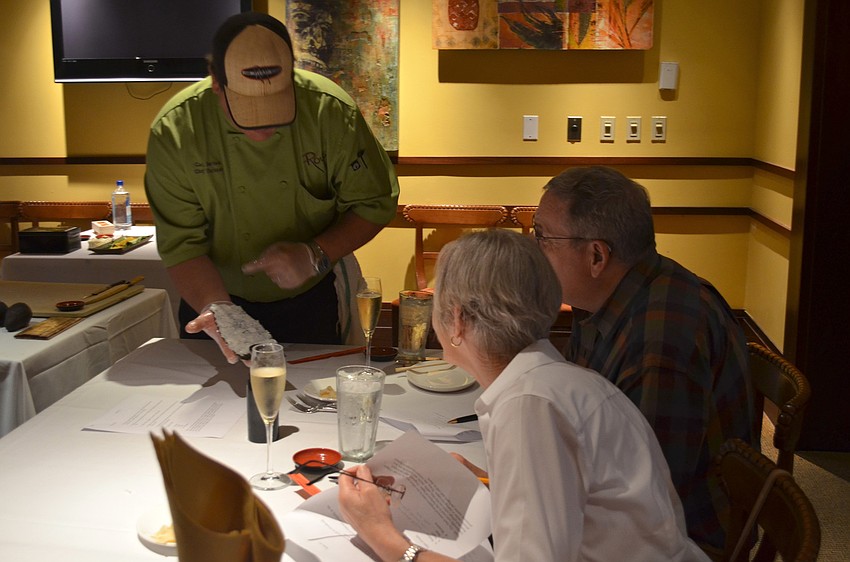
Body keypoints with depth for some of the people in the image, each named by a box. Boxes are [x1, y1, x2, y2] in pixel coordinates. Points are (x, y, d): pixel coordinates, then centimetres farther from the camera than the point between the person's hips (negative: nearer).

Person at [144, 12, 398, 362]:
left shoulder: (332, 111, -21)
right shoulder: (174, 131, -21)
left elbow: (375, 202, -10)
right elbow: (182, 244, -18)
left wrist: (316, 255, -23)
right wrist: (218, 310, -34)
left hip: (309, 303, 0)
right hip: (219, 297, 0)